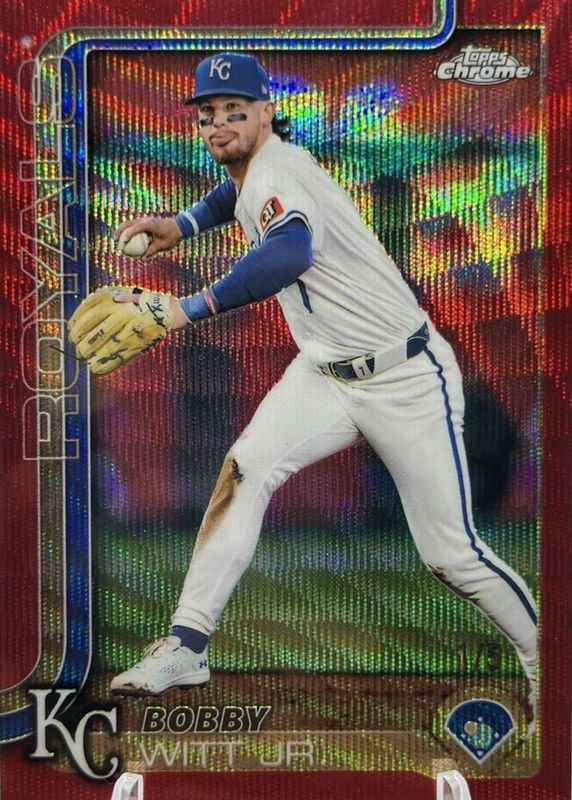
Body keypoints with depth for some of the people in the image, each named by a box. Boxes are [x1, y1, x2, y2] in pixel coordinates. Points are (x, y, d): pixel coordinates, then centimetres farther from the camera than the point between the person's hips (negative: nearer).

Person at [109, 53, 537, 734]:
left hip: (407, 378, -7)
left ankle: (546, 665, 20)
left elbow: (291, 252, -41)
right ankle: (186, 646, -8)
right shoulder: (251, 173, 8)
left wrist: (191, 307, -41)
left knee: (451, 554, -4)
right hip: (325, 376, 8)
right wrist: (182, 224, 16)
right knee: (245, 467, -16)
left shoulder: (277, 169, -19)